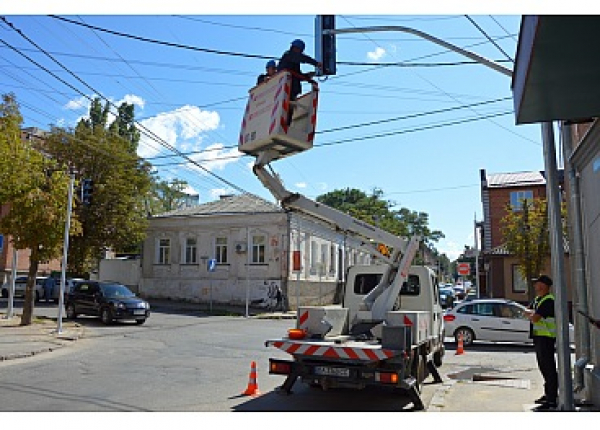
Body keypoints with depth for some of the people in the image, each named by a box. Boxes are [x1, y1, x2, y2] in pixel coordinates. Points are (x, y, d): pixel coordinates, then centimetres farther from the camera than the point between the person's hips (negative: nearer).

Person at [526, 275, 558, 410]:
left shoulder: (548, 301, -17)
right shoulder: (537, 299, 16)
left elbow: (535, 318, -22)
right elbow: (528, 312, 18)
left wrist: (532, 315, -2)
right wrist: (533, 314, -1)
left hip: (546, 337, -10)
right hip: (538, 336, 10)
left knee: (549, 368, -7)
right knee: (543, 367, 17)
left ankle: (552, 400, -3)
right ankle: (548, 394, 28)